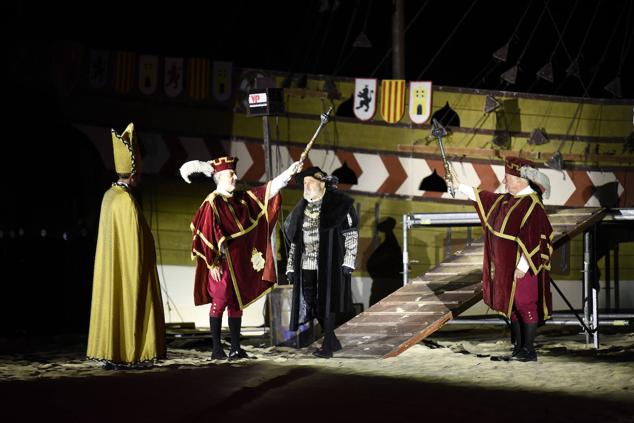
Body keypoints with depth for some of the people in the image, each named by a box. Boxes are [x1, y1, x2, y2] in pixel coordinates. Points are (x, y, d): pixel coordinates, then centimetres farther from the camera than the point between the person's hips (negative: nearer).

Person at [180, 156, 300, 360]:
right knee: (220, 302, -5)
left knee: (237, 303, 8)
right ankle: (216, 349, 1)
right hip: (222, 262, -8)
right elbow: (206, 234, -15)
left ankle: (236, 348, 13)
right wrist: (212, 263, -16)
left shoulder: (241, 199, 10)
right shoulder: (212, 203, -12)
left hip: (240, 262, 8)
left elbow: (268, 190, 14)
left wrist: (289, 173, 8)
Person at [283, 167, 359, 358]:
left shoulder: (338, 204, -4)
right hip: (307, 265, 6)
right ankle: (333, 341, 19)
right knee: (312, 304, 5)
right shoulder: (301, 209, 13)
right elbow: (294, 240, 16)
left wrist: (348, 262, -12)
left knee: (327, 303, -5)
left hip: (329, 263, -6)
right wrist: (291, 267, 11)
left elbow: (352, 234, -5)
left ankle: (327, 345, 2)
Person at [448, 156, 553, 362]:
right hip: (507, 267, 9)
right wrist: (459, 186, 28)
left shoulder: (531, 204, -17)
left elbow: (534, 238, -21)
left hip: (523, 267, -9)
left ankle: (529, 351, 2)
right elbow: (485, 198, 25)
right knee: (513, 306, 12)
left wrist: (522, 266, -22)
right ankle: (519, 348, 19)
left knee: (525, 305, -4)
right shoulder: (508, 200, 10)